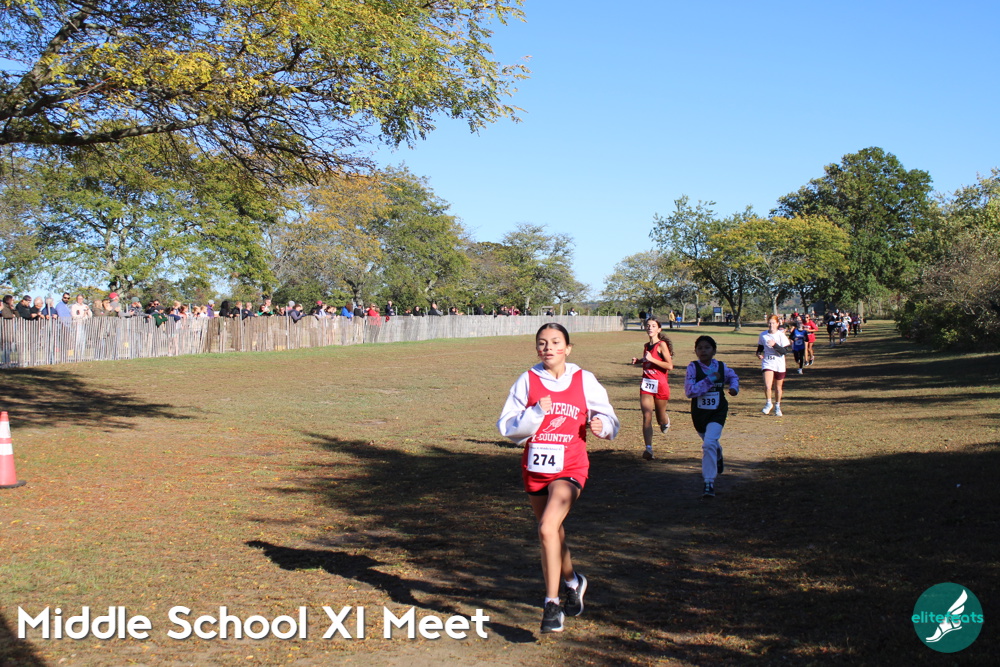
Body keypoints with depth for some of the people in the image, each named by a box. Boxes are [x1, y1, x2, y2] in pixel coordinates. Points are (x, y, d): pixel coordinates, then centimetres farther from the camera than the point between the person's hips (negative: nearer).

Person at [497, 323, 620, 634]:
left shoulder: (584, 380, -1)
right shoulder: (527, 381, -1)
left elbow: (609, 418, 8)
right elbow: (507, 427, -4)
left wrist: (602, 425, -15)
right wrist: (536, 413, -19)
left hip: (570, 469, -3)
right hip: (534, 469, 3)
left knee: (548, 528, -23)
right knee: (553, 534, 18)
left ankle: (552, 603, -13)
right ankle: (573, 582, 46)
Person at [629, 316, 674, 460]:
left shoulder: (662, 345, -10)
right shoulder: (646, 346, 10)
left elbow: (669, 365, -17)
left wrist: (651, 359, -21)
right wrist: (638, 360, 9)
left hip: (660, 385, -5)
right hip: (646, 384, 5)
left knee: (661, 419, 12)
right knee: (646, 417, -10)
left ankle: (666, 421, 49)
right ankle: (648, 449, -16)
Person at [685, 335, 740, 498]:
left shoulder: (721, 367, -4)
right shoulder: (693, 367, -12)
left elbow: (733, 376, 19)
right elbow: (689, 391, -22)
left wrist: (734, 387, -2)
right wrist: (709, 380, -26)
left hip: (717, 412, -1)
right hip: (699, 412, 1)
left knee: (709, 444, -22)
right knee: (711, 443, 23)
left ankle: (709, 481, -16)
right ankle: (718, 456, 60)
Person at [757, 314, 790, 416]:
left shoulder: (781, 335, -5)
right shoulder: (763, 335, 2)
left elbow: (785, 350, -12)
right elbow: (760, 346, 17)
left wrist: (775, 345, -25)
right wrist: (759, 353, -4)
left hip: (779, 365, 0)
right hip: (767, 363, 0)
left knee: (778, 387, 11)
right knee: (767, 386, -18)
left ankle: (777, 406, 32)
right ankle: (768, 403, 7)